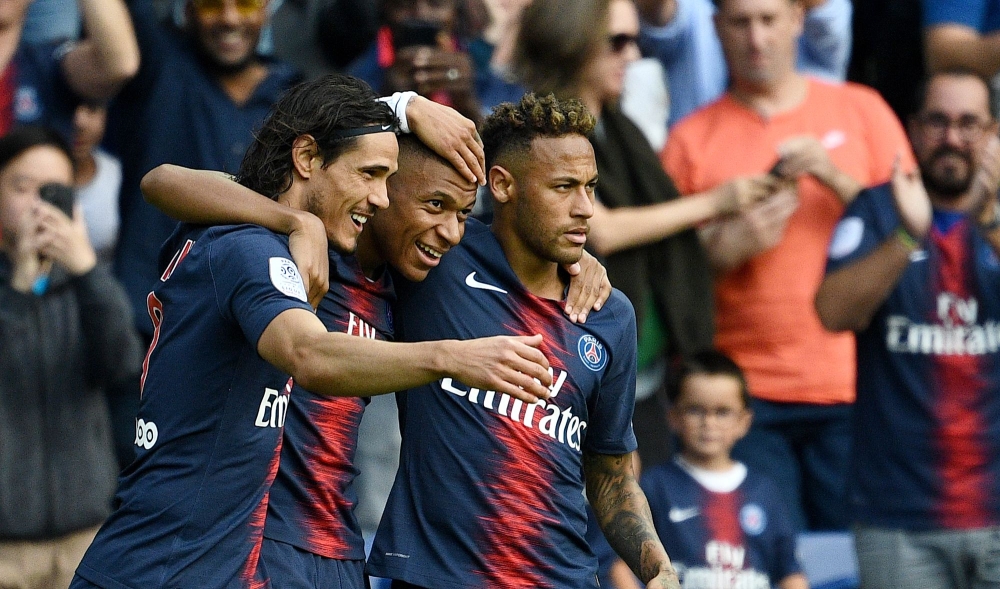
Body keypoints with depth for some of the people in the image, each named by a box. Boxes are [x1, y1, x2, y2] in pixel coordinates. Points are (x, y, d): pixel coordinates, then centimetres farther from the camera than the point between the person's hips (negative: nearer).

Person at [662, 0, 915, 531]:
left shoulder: (861, 111, 10)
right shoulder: (692, 140, 8)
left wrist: (835, 179, -8)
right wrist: (724, 248, -11)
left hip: (851, 387, 0)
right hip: (748, 391, 0)